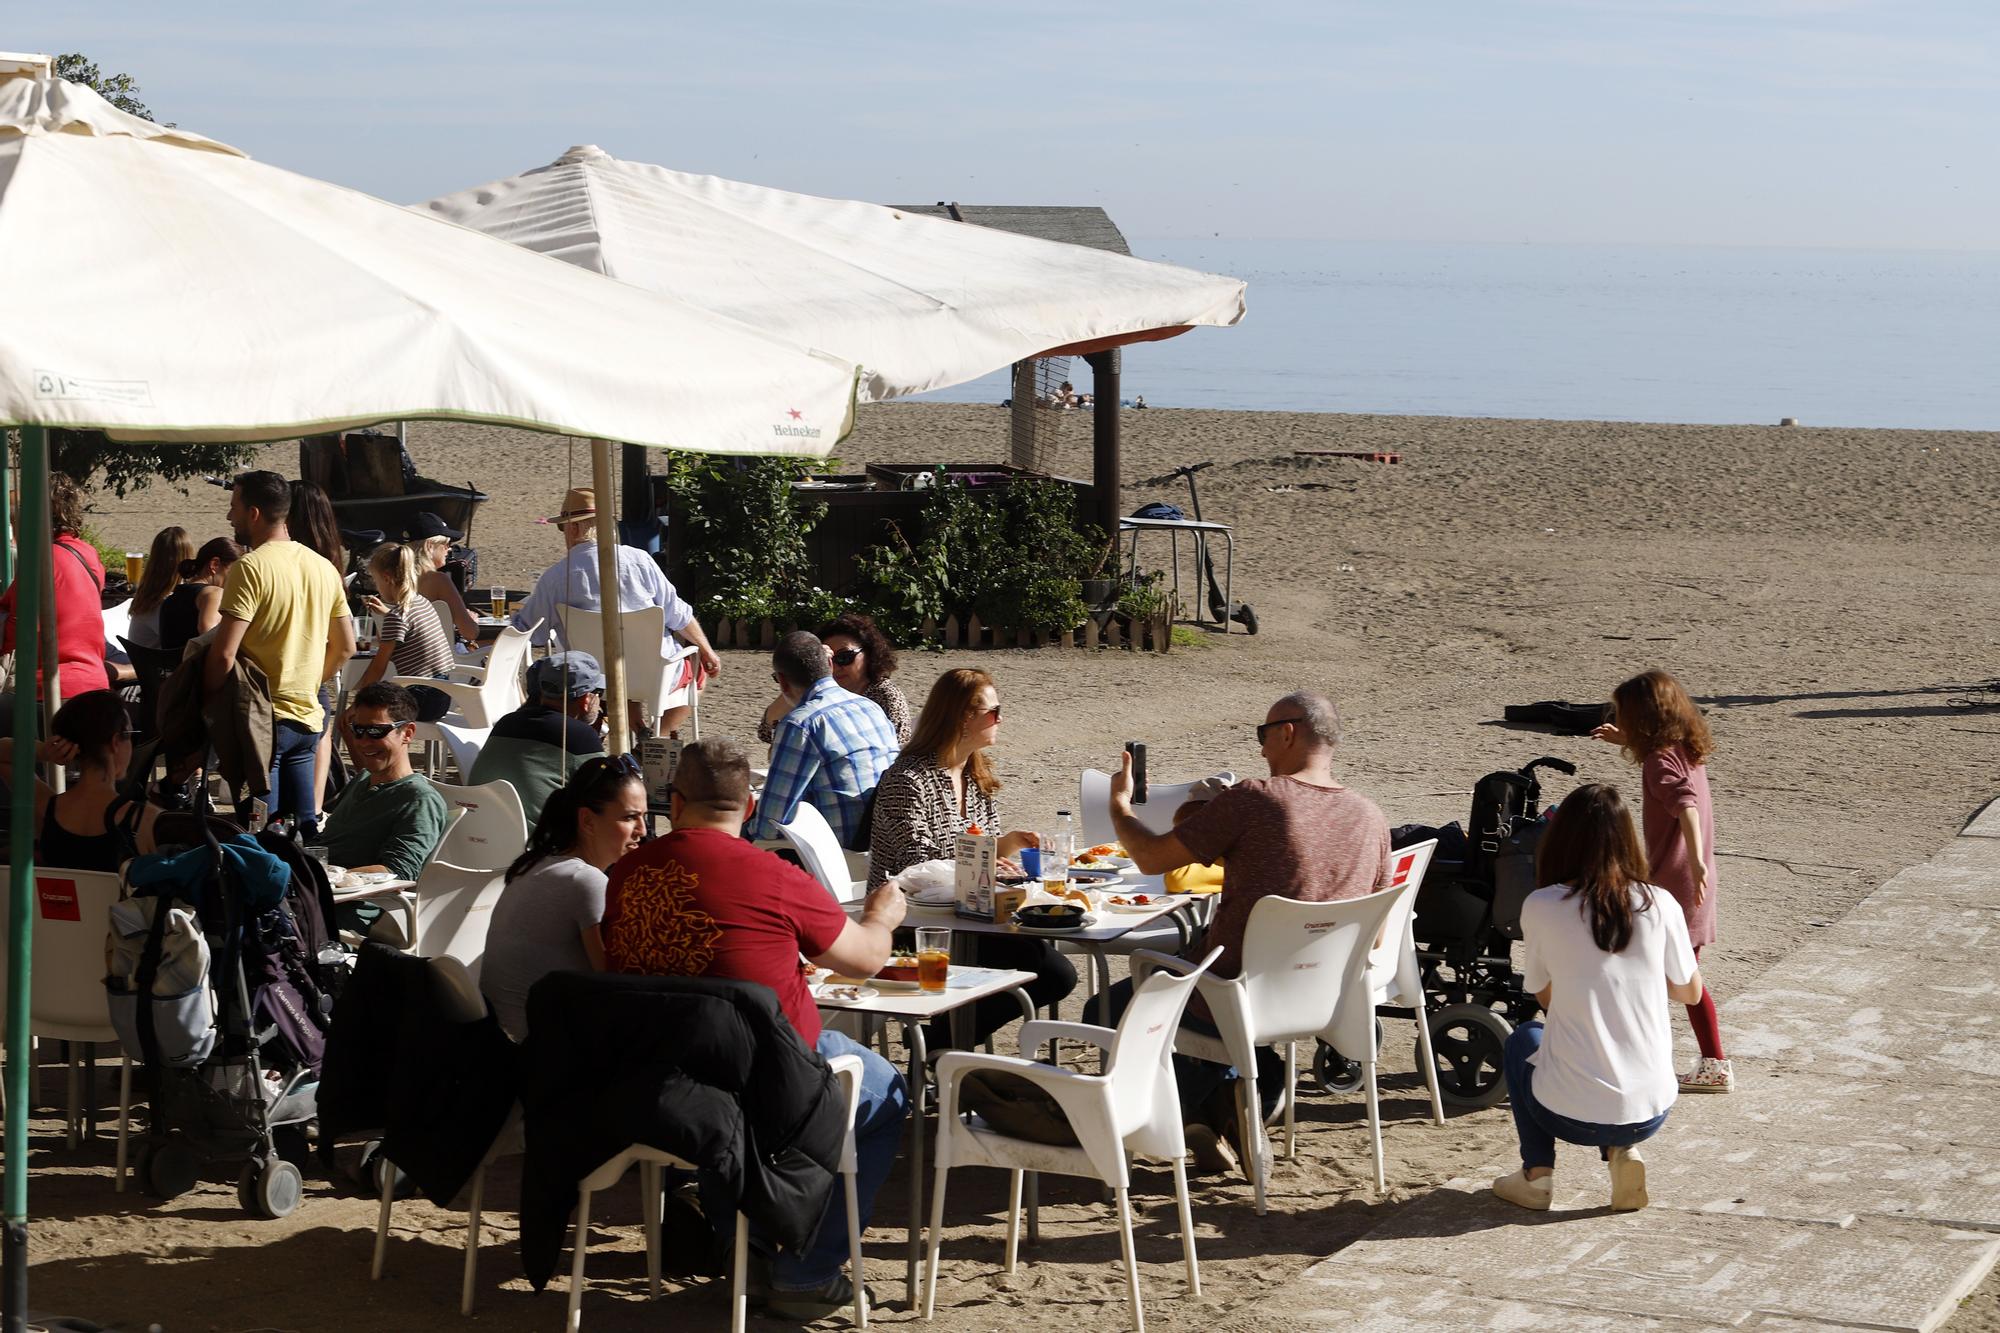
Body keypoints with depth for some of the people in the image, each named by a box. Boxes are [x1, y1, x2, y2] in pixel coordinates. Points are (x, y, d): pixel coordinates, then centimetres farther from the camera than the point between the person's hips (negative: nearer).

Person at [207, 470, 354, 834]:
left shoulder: (250, 568, -13)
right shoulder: (323, 567, 10)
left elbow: (223, 655, -17)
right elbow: (345, 646, 16)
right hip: (308, 716, 7)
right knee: (304, 828, 13)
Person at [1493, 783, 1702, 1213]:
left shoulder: (1541, 907, -9)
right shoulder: (1660, 906, -4)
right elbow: (1690, 992, 12)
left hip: (1569, 1113, -2)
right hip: (1651, 1112, 2)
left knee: (1523, 1040, 32)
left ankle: (1537, 1174, 20)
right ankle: (1623, 1151, 12)